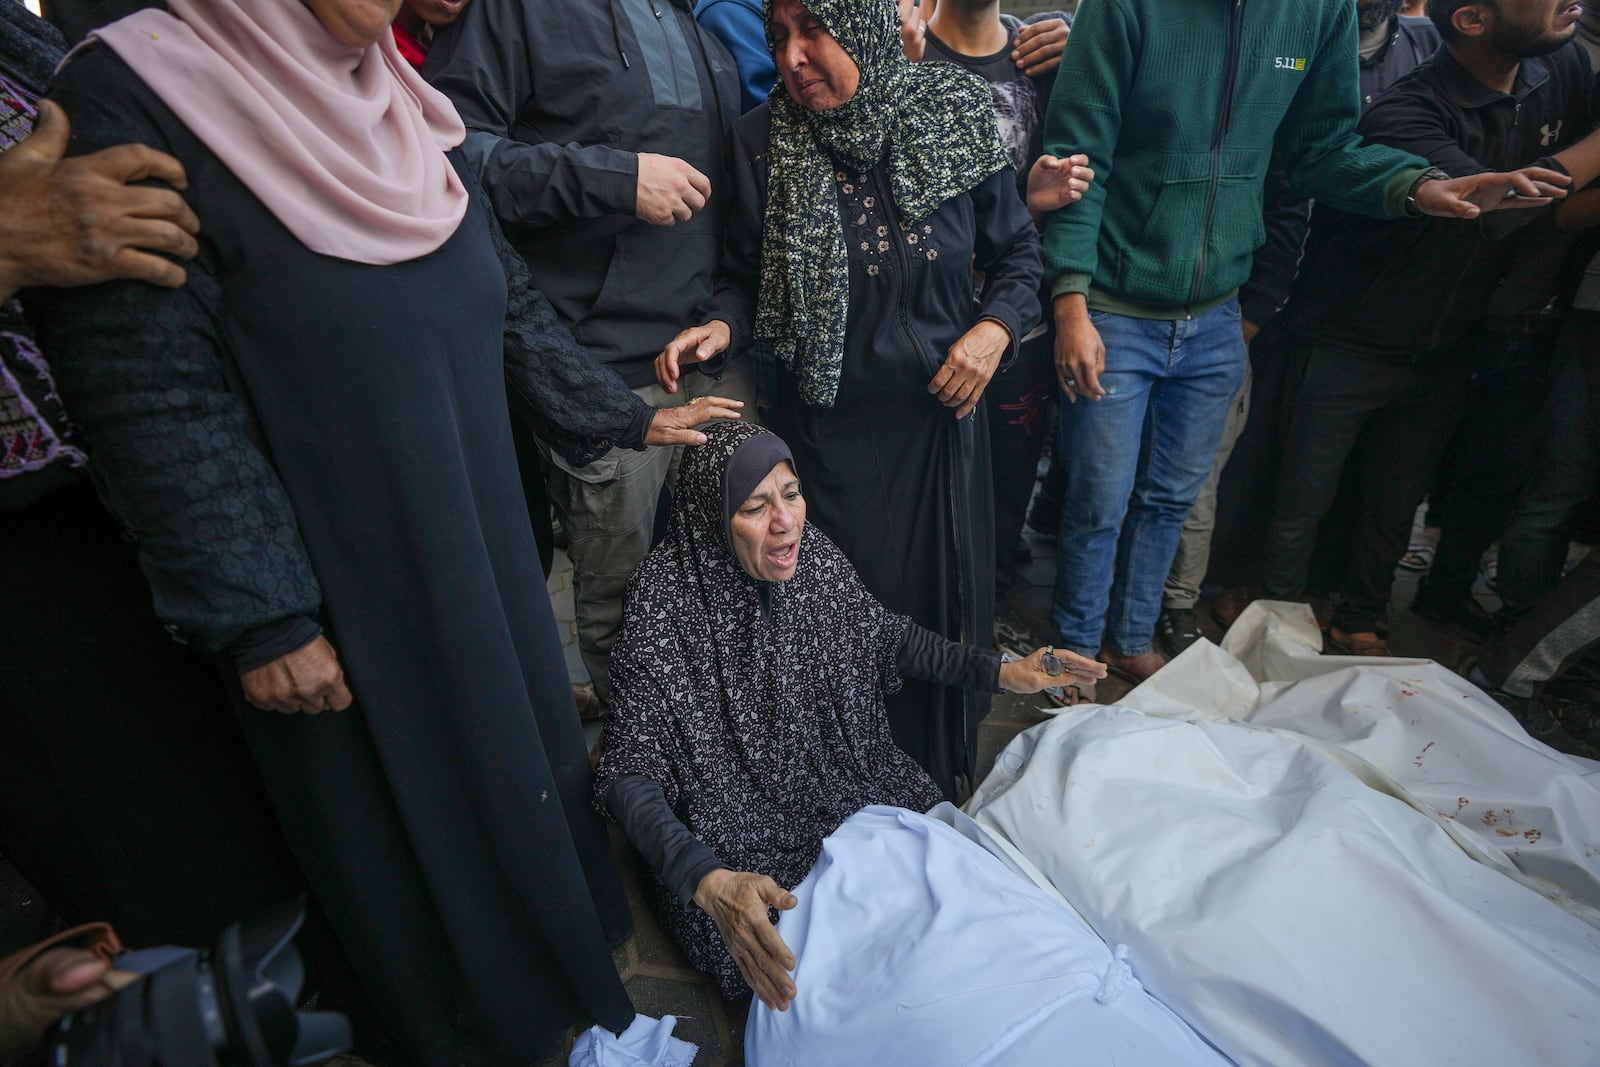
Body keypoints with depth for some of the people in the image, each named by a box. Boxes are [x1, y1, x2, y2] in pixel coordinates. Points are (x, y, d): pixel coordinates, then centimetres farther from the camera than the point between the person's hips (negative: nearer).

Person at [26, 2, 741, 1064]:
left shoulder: (401, 106, 7)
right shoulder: (130, 101, -13)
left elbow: (512, 302, 13)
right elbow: (155, 396, -17)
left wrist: (626, 416, 14)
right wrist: (261, 618, -17)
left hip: (481, 537, 6)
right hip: (339, 587, -6)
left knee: (527, 744, 18)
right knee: (401, 803, 12)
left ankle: (568, 958, 45)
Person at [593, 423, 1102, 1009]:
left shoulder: (816, 559, -10)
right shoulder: (668, 606, -25)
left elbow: (890, 636, 8)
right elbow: (627, 775, -26)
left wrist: (1001, 671, -2)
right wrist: (709, 882, -42)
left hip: (849, 784, 5)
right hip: (741, 840, -4)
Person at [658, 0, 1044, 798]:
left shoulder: (957, 121, -4)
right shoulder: (761, 143, -5)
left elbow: (1017, 255, 6)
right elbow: (749, 281, 2)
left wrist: (996, 327, -12)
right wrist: (721, 327, -18)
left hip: (938, 413, 1)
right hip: (824, 426, -1)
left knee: (940, 608, 13)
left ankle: (945, 789, 41)